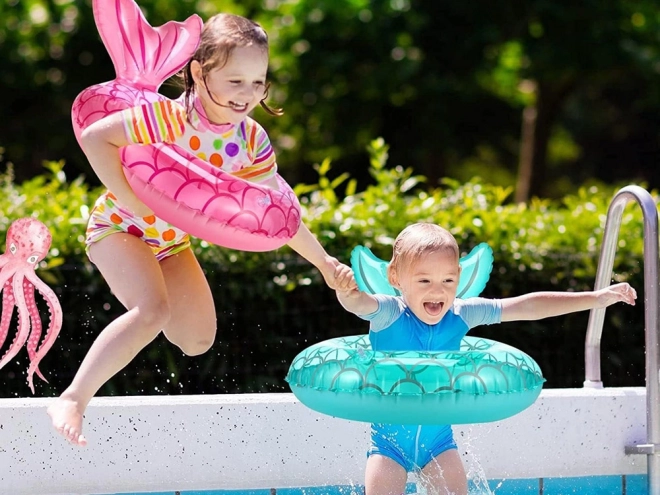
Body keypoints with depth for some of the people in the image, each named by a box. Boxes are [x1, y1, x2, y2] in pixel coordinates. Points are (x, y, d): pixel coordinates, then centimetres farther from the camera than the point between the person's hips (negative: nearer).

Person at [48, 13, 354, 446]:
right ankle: (71, 402, -29)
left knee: (199, 341, 8)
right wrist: (130, 201, -32)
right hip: (119, 227, -7)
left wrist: (322, 260, 1)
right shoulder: (171, 118, -30)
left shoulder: (252, 141, -11)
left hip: (173, 240, 7)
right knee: (153, 311, -31)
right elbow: (95, 136, -34)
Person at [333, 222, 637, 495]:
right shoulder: (387, 314, -18)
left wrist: (594, 299, -6)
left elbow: (526, 307, -5)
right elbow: (357, 303, -39)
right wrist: (345, 289, -64)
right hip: (388, 441, -3)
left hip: (438, 440, 3)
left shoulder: (460, 315, -8)